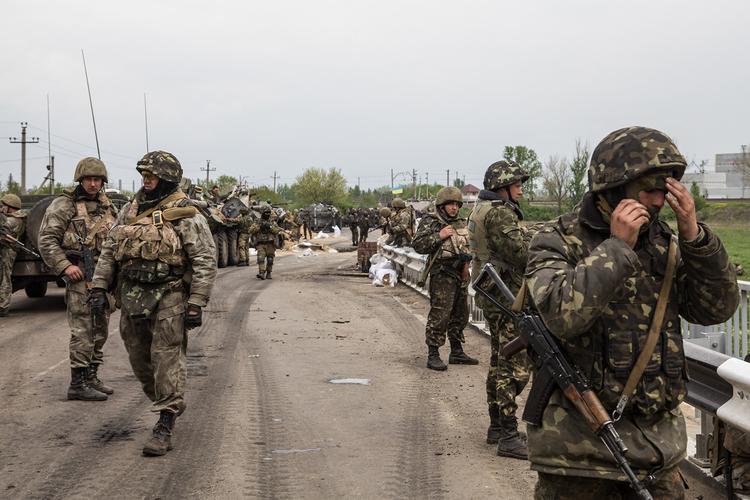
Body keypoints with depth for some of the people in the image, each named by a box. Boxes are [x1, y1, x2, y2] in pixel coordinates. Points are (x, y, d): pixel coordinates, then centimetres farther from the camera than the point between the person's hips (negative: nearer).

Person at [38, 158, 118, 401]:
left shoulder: (108, 207, 15)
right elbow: (46, 240, -10)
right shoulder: (64, 205, -5)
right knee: (83, 331, -8)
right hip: (80, 276, -7)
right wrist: (64, 266, -17)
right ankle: (78, 383, -4)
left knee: (100, 330, 12)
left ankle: (91, 377, 23)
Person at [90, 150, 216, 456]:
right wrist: (98, 287, 7)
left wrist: (196, 303, -16)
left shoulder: (185, 216, -8)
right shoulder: (131, 210, 11)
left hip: (169, 297, -7)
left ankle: (165, 426, -5)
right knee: (139, 359, 13)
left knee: (167, 359, -8)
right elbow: (109, 251, 16)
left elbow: (205, 261, -11)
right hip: (132, 296, 7)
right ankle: (169, 404, 33)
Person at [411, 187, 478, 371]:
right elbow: (417, 245, -14)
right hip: (442, 276, -7)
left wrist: (467, 256, 9)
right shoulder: (430, 222, -5)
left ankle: (456, 352, 25)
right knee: (439, 316, -10)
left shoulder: (461, 223, 15)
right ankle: (433, 355, -7)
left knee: (460, 316, 14)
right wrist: (438, 236, -20)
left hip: (461, 275, 8)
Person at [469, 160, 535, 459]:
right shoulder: (498, 213, -17)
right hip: (508, 298, -11)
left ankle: (497, 426, 26)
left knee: (500, 363, 17)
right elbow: (522, 251, -23)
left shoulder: (482, 210, 16)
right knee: (514, 367, -10)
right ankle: (508, 437, -9)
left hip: (493, 297, 11)